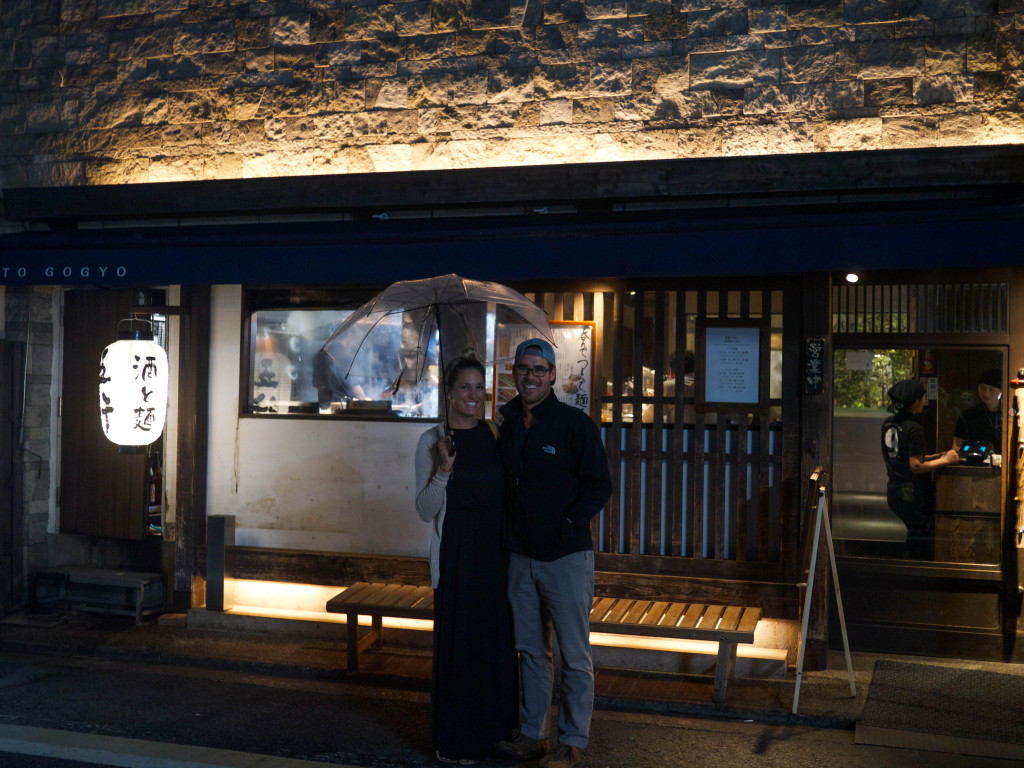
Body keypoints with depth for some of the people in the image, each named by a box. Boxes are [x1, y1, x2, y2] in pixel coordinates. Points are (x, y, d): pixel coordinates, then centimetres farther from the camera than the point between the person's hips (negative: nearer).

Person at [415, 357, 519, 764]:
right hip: (455, 554, -4)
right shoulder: (433, 440, -7)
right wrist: (444, 470, -22)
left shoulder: (495, 434, 6)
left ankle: (492, 731, 26)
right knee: (457, 642, 0)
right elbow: (426, 510, -9)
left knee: (498, 639, 10)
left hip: (496, 551, 5)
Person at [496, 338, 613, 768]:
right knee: (530, 651, 14)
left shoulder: (575, 425, -8)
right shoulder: (509, 426, 9)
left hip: (566, 557, -6)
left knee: (574, 656, 2)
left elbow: (599, 486, -8)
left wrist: (567, 523, -16)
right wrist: (510, 531, 8)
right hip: (521, 557, 6)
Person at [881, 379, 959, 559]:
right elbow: (916, 467, -20)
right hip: (914, 494, -8)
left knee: (915, 535, 20)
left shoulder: (888, 424, 7)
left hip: (893, 491, 8)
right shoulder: (914, 428, -18)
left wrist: (933, 456, 14)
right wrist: (944, 461, -9)